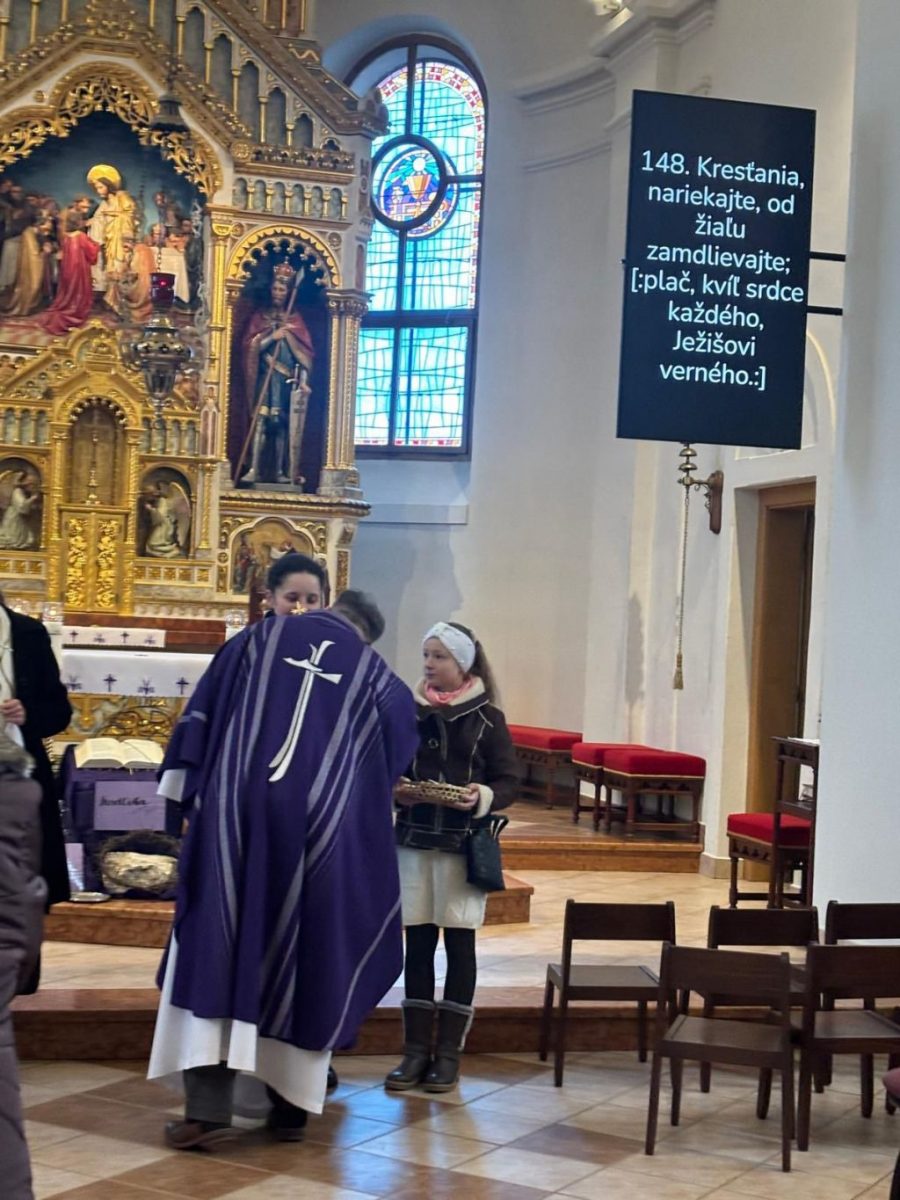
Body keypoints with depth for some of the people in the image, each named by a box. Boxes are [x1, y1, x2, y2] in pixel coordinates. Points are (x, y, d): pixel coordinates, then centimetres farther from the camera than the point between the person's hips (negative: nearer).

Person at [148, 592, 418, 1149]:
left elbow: (201, 716, 9)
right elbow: (398, 756, 23)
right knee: (303, 956, 10)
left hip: (235, 810, -1)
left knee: (216, 948, 1)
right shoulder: (375, 673, 15)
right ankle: (292, 1107, 14)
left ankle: (208, 1108, -7)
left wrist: (191, 795, 12)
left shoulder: (256, 638, 14)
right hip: (322, 824, 1)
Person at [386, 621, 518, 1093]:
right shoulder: (409, 712, 5)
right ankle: (416, 1050, 13)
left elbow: (508, 782, -1)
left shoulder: (487, 718, -2)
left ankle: (449, 1053, 11)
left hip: (464, 845, -2)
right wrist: (395, 791, -10)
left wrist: (481, 798, -20)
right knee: (417, 943, 5)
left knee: (459, 944, 4)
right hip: (414, 842, 2)